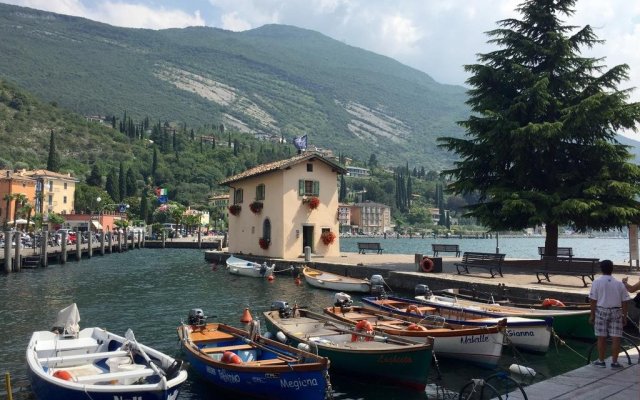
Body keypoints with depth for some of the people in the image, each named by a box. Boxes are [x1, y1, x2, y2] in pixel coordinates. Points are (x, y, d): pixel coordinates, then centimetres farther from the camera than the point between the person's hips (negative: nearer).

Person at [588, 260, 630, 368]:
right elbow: (624, 301, 3)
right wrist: (624, 316, 11)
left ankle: (601, 361, 15)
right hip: (616, 312, 1)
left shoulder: (597, 282, -4)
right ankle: (614, 362, 7)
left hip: (601, 311, -1)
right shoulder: (619, 283, 2)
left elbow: (593, 300, -6)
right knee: (615, 338, 5)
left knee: (601, 337, 6)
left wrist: (592, 315, 1)